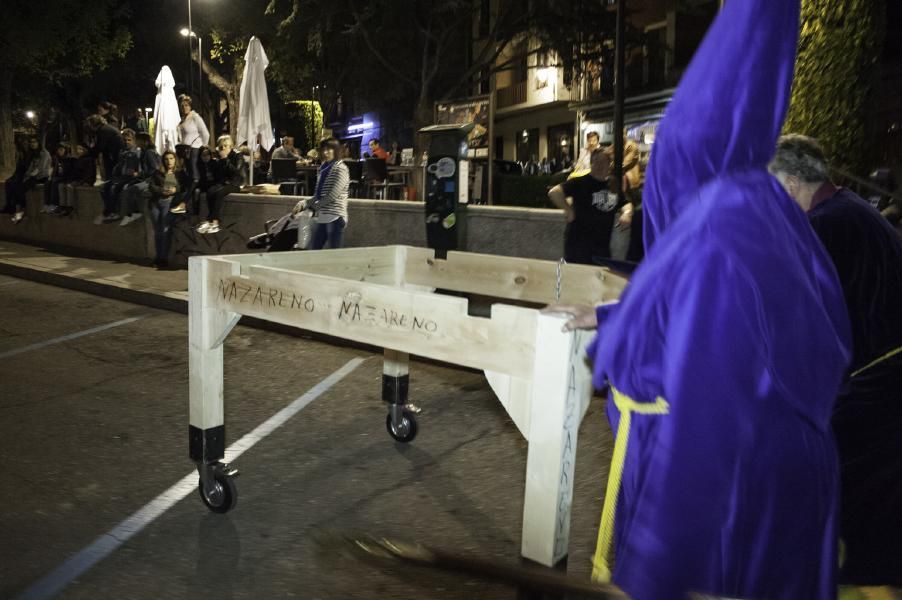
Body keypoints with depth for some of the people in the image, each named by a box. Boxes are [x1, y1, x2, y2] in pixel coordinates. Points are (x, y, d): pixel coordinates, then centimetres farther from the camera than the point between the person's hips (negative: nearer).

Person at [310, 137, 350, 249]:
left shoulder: (341, 168, -9)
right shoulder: (323, 168, 16)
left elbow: (333, 194, -16)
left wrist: (315, 205, -9)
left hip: (335, 216, -8)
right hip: (321, 217, 8)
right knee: (315, 250, 10)